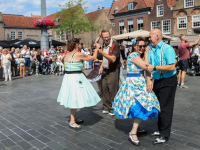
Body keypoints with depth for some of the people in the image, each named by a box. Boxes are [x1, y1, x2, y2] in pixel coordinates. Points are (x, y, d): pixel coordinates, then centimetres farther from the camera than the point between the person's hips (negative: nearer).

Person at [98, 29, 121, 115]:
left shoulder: (115, 45, -13)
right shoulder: (103, 45, 12)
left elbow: (113, 59, -23)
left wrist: (102, 53, -27)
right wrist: (101, 66, 11)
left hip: (113, 70, -7)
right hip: (105, 70, 7)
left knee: (112, 89, -5)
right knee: (104, 88, 6)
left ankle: (113, 109, 8)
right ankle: (107, 108, 20)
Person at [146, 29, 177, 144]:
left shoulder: (167, 49, -16)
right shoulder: (150, 49, 6)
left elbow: (172, 67, -24)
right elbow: (148, 66, 5)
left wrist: (155, 68, -24)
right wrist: (148, 80, -8)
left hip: (168, 81, -8)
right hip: (157, 81, 8)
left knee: (165, 108, -2)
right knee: (158, 106, 16)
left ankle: (165, 136, 10)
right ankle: (160, 130, 32)